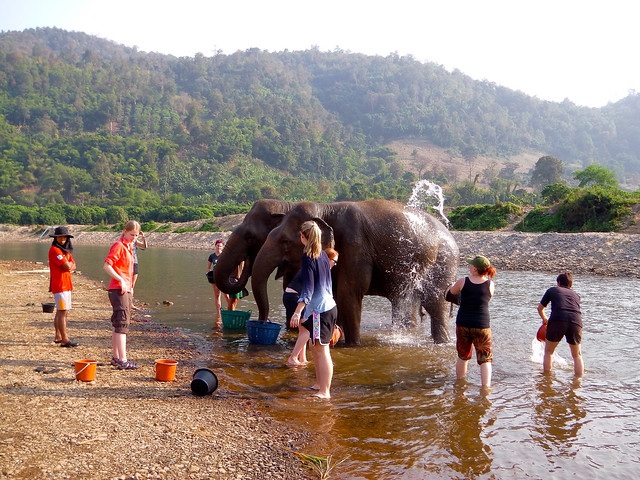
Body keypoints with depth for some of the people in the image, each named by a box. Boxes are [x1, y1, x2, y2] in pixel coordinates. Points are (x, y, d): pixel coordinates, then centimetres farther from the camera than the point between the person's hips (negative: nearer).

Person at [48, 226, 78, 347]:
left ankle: (58, 337, 25)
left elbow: (73, 266, 11)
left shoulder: (66, 250, 17)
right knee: (62, 312, -11)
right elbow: (67, 266, -20)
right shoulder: (54, 250, -13)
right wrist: (69, 263, 1)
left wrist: (70, 266, -9)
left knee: (60, 312, 16)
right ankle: (64, 340, -12)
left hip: (66, 284, 10)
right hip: (59, 284, -10)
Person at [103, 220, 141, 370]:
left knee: (118, 324, 13)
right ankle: (122, 361, -11)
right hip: (118, 290, -9)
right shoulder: (118, 246, -10)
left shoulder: (129, 247, 17)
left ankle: (116, 357, 21)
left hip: (126, 290, 9)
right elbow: (106, 266, -20)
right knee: (122, 324, -11)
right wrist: (121, 280, -25)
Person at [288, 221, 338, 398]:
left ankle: (325, 392, 0)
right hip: (328, 306, 9)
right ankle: (320, 384, 29)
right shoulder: (323, 254, 10)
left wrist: (297, 312, -23)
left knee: (322, 350, -5)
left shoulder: (308, 257, -15)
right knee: (315, 347, 18)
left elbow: (308, 289, -20)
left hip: (320, 310, -9)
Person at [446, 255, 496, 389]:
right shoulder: (490, 285, -5)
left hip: (463, 324, 2)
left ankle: (460, 383, 32)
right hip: (481, 325, -1)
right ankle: (486, 387, -2)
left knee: (462, 356, 19)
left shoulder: (462, 282, -5)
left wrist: (452, 285, 36)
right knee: (485, 359, 7)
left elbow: (451, 292, 14)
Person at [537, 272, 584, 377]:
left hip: (557, 320, -2)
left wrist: (545, 319, 51)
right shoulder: (576, 295, 29)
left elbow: (540, 308, 31)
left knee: (548, 352, 19)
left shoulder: (552, 290, 23)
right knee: (577, 355, 22)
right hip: (576, 322, 2)